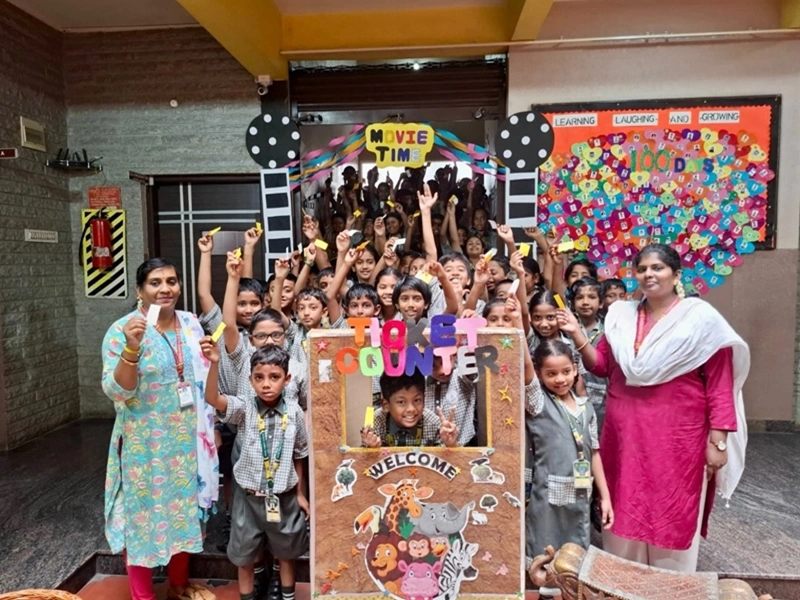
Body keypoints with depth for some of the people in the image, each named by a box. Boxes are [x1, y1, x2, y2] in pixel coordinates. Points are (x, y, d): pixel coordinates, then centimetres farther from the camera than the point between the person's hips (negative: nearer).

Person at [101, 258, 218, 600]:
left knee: (184, 507, 16)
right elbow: (116, 391, -19)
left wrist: (210, 427, 4)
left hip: (187, 439, 5)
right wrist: (132, 348, -32)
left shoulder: (191, 325, 2)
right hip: (145, 443, -4)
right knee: (145, 511, 7)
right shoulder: (122, 331, -12)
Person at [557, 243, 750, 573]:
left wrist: (717, 441, -10)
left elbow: (719, 384, -7)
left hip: (677, 436, -3)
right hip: (625, 434, 4)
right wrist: (577, 334, -7)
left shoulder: (700, 317, -5)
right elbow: (601, 365, 6)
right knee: (625, 512, 14)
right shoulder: (620, 315, 7)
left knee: (672, 517, 9)